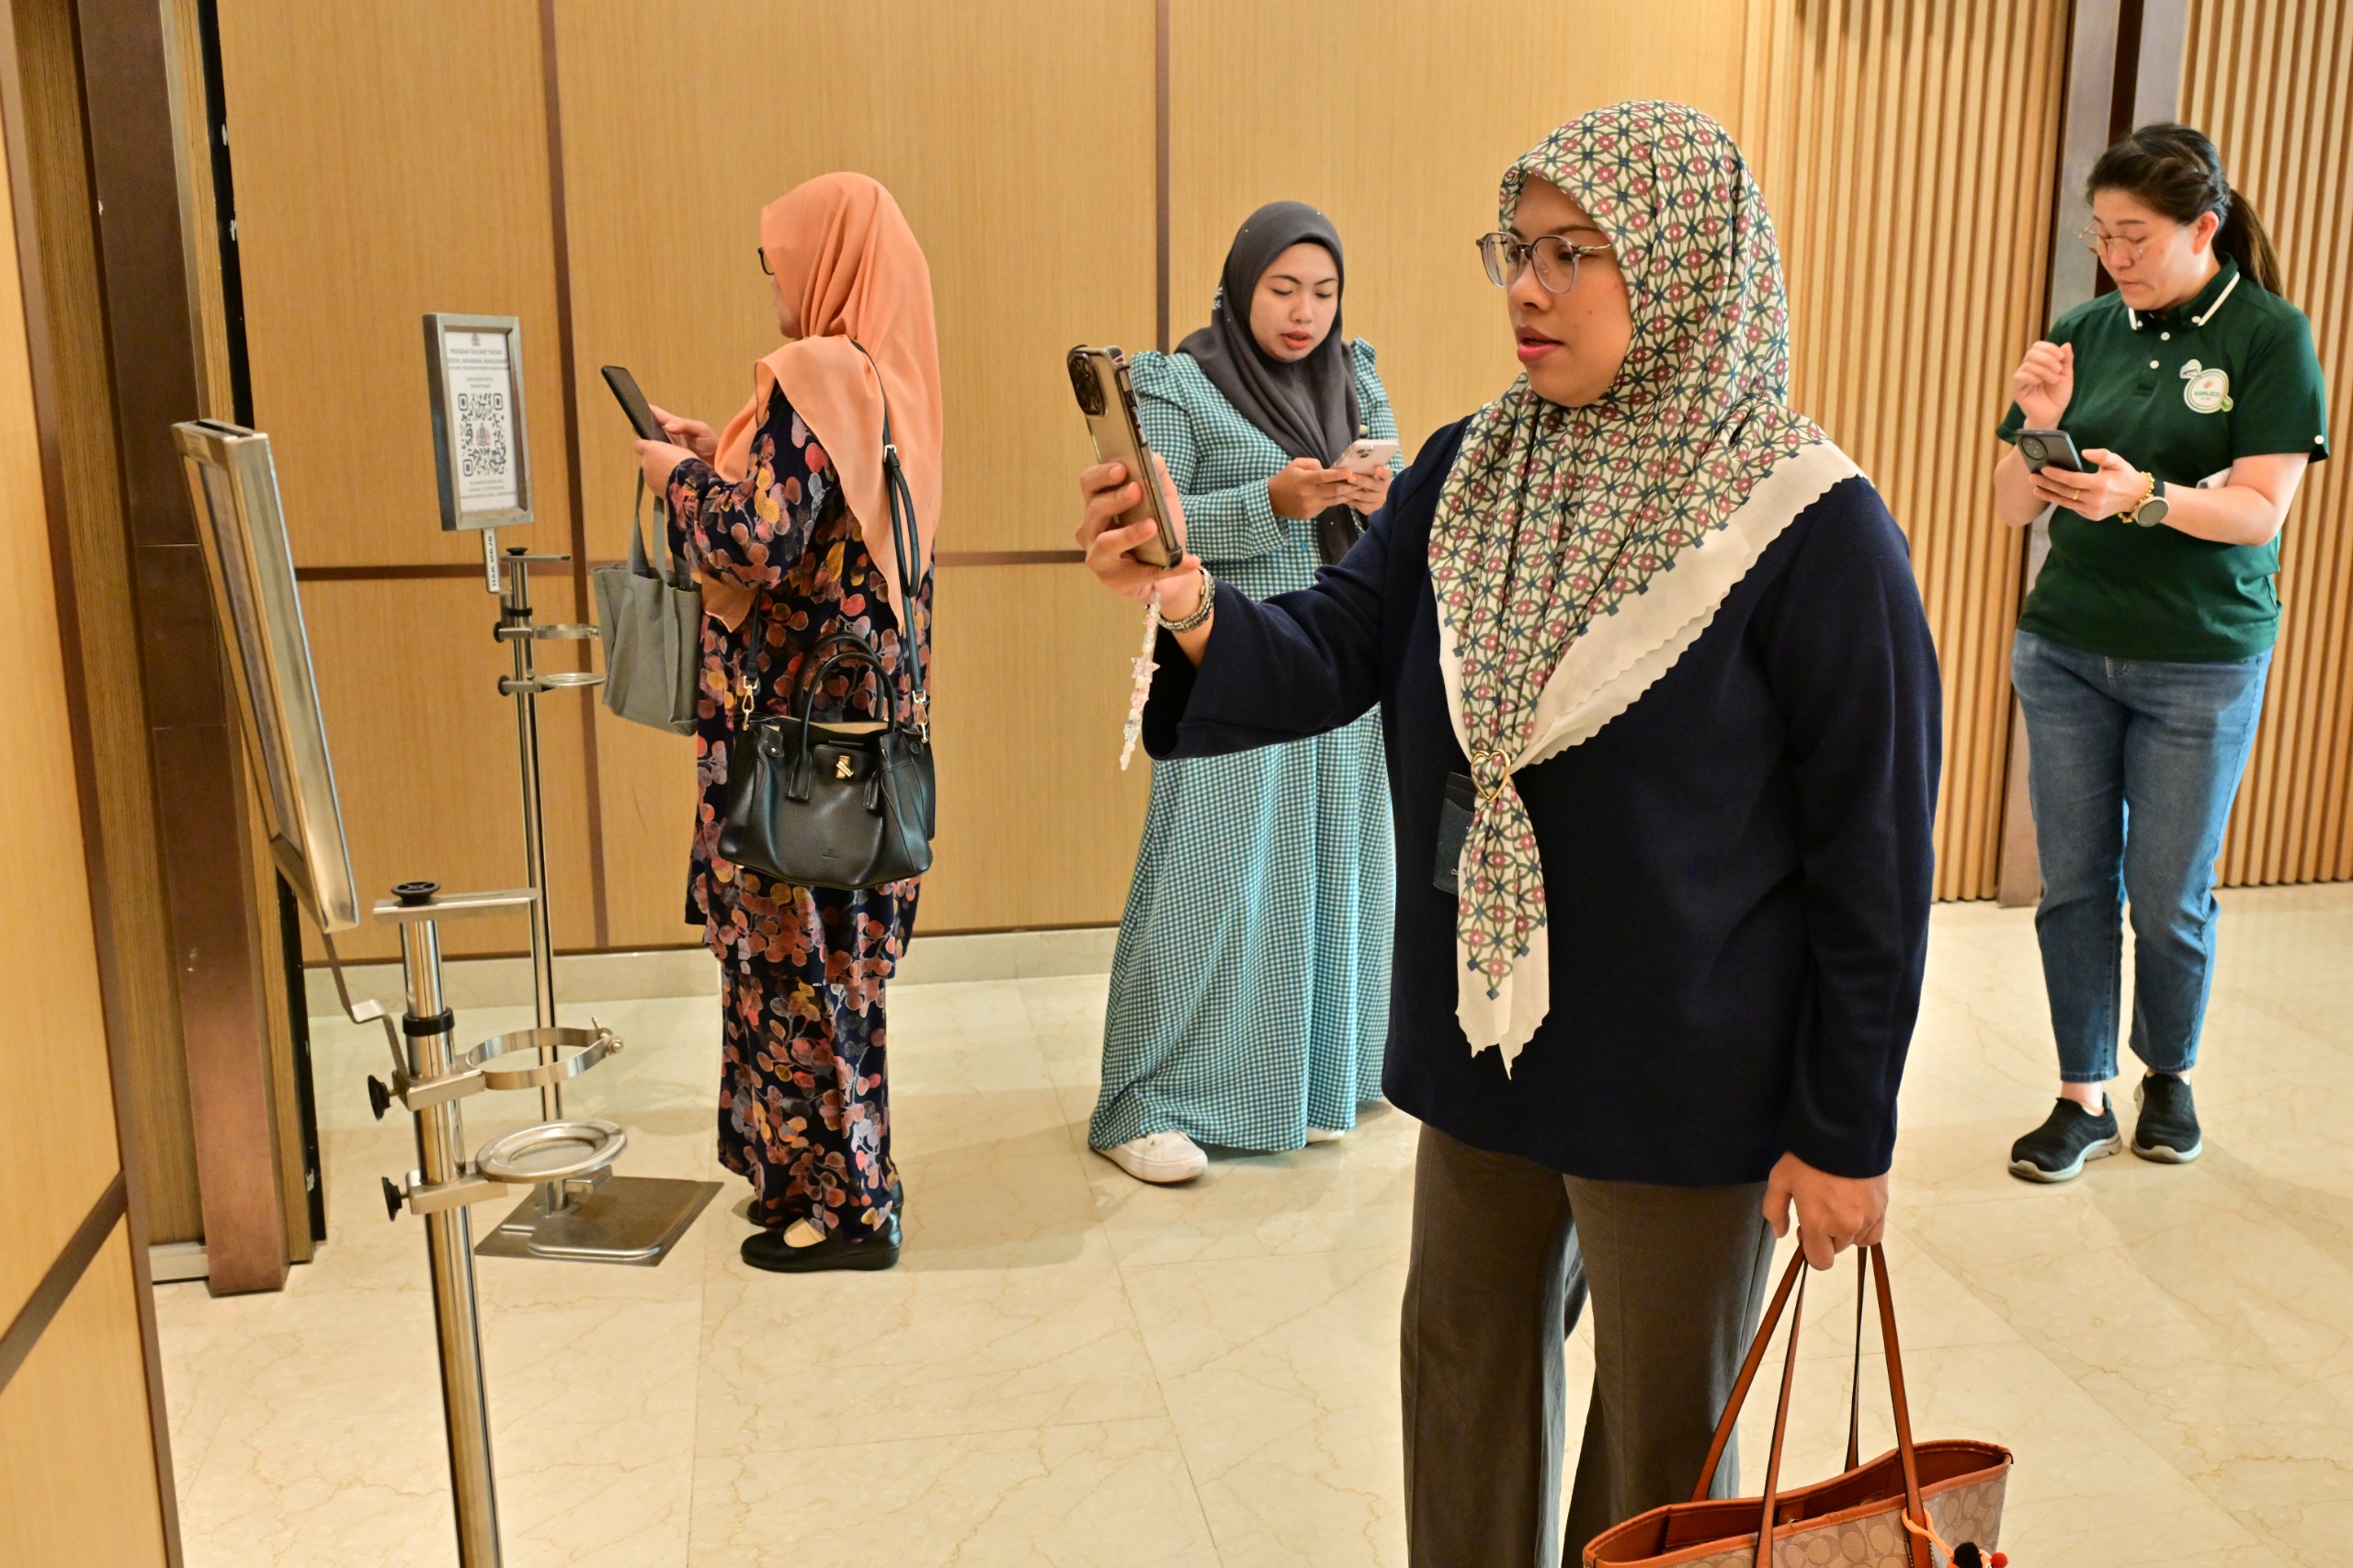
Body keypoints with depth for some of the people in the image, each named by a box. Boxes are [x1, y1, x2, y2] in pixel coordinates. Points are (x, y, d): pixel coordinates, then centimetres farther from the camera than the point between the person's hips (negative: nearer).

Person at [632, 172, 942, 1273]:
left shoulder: (814, 376, -17)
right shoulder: (885, 373, 11)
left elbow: (760, 542, -22)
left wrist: (680, 477, -5)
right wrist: (723, 453, 16)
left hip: (802, 716, -9)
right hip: (867, 695, 9)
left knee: (798, 943, 1)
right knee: (834, 936, 16)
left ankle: (843, 1203, 11)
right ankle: (822, 1171, 29)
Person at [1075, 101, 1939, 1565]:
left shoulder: (1812, 530, -17)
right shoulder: (1464, 475, 0)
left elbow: (1874, 851, -14)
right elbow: (1332, 656, -8)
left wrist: (1847, 1131, -10)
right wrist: (1194, 606, -29)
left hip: (1688, 1087, -5)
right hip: (1483, 1047, 5)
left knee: (1661, 1443, 16)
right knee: (1465, 1377, 23)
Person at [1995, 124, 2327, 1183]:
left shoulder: (2271, 336, -6)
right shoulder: (2084, 333, 3)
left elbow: (2260, 513, -13)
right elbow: (2012, 508, 3)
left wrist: (2144, 496, -30)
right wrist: (2039, 429, -16)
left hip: (2201, 665, -3)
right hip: (2064, 649, 3)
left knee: (2169, 896, 7)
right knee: (2074, 883, 7)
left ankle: (2169, 1077, 30)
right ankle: (2082, 1099, 19)